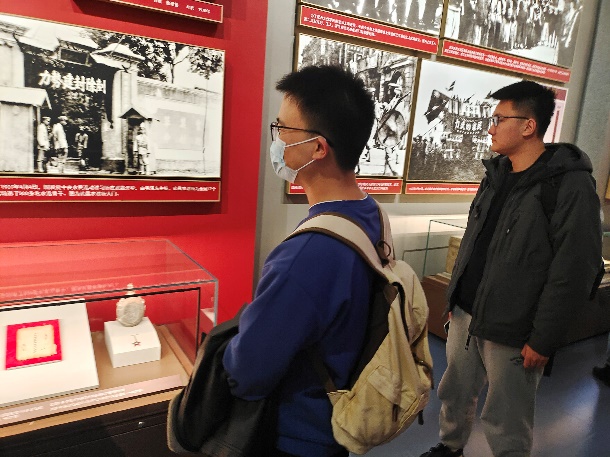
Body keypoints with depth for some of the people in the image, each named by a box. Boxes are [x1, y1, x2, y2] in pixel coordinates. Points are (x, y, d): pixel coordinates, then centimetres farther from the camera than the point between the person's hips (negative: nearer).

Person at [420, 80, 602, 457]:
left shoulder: (570, 184, -15)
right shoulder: (496, 173, 8)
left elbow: (574, 271, -17)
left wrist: (544, 340, -15)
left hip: (512, 332, -7)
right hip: (465, 316, 7)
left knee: (506, 425, 9)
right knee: (454, 395, 22)